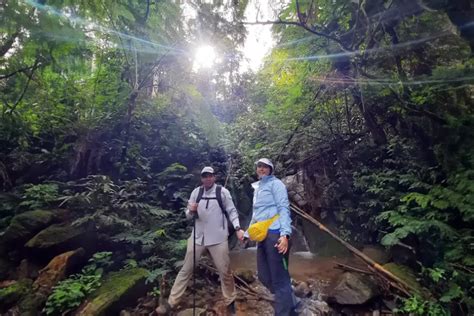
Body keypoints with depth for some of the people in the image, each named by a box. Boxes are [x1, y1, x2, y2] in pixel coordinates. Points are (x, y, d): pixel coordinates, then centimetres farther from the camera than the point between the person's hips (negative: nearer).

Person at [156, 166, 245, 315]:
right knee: (186, 269, 10)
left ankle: (230, 302, 30)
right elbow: (188, 216, 7)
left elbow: (232, 211, 1)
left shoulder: (223, 192, -4)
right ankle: (171, 303, 23)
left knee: (225, 271, 8)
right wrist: (191, 211, -16)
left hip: (218, 238, -2)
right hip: (198, 236, 3)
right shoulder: (196, 192, 4)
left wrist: (238, 228, -12)